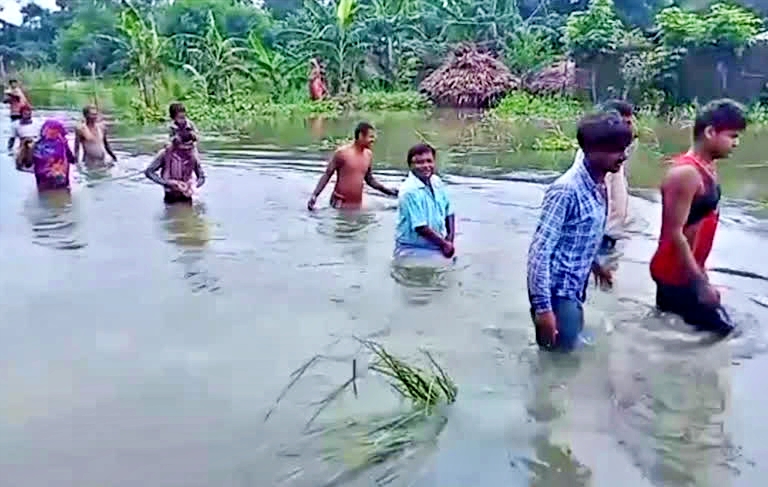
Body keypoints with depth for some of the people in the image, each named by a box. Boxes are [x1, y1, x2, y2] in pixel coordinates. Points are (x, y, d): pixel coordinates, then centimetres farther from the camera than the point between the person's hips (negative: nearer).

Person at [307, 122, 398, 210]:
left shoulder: (368, 155, 6)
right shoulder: (342, 152, -11)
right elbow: (327, 175, -8)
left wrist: (389, 191, 11)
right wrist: (314, 195, -17)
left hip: (357, 205, 6)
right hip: (339, 203, -6)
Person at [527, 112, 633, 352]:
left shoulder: (600, 186, 3)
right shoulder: (567, 189, -23)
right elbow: (540, 250, -25)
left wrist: (595, 264, 34)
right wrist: (543, 306, -27)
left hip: (575, 289, 9)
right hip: (556, 291, -9)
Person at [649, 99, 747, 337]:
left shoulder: (708, 167, 6)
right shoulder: (686, 173, -23)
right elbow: (675, 234, -24)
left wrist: (700, 272, 17)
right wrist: (701, 282, -22)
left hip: (688, 270, 10)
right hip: (675, 274, -10)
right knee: (718, 326, -5)